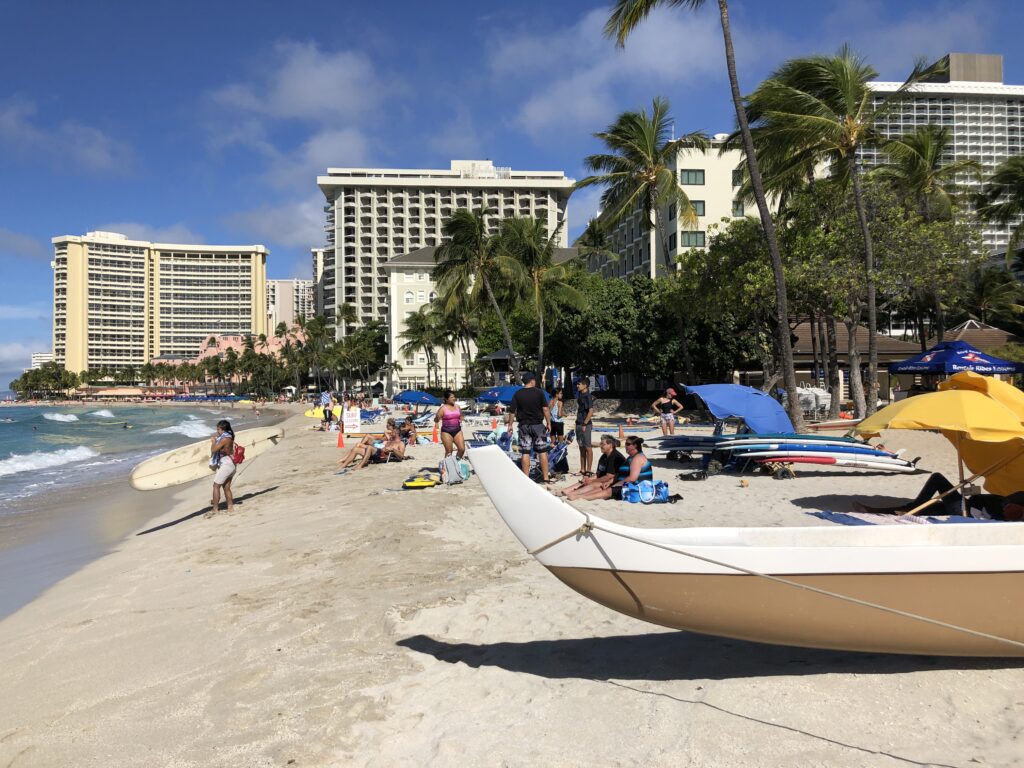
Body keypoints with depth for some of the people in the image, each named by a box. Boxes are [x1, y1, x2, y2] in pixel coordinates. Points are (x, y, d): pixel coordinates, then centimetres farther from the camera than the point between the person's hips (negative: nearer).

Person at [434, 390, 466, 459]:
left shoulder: (457, 406, 8)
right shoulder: (443, 408, -6)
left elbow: (461, 416, 26)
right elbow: (436, 420, -9)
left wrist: (461, 420, 5)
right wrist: (437, 418, -30)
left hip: (457, 430, 4)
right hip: (446, 432, -4)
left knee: (462, 449, -3)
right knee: (449, 451, -4)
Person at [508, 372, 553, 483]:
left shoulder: (517, 394, 1)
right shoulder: (539, 392, -4)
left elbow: (512, 411, 1)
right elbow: (545, 409, -6)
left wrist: (510, 425, 10)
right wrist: (548, 423, 1)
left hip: (524, 426, 2)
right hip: (538, 425, -1)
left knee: (525, 453, 4)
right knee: (542, 452, 5)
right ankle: (546, 477, 7)